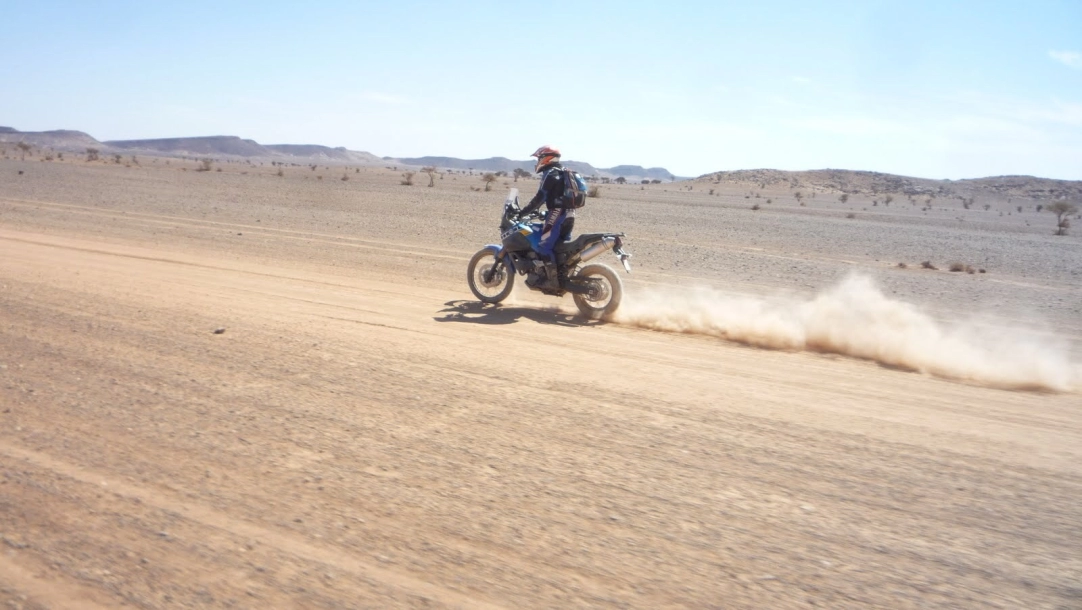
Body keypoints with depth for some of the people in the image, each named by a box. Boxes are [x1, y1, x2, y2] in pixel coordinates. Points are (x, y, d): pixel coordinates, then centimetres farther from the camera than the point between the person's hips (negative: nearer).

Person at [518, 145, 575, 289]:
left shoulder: (550, 173, -8)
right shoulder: (563, 173, 21)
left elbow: (540, 197, -14)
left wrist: (523, 212, -9)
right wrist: (541, 212, 32)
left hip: (557, 213, -10)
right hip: (569, 215, 10)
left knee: (544, 246, -10)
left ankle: (552, 280, -15)